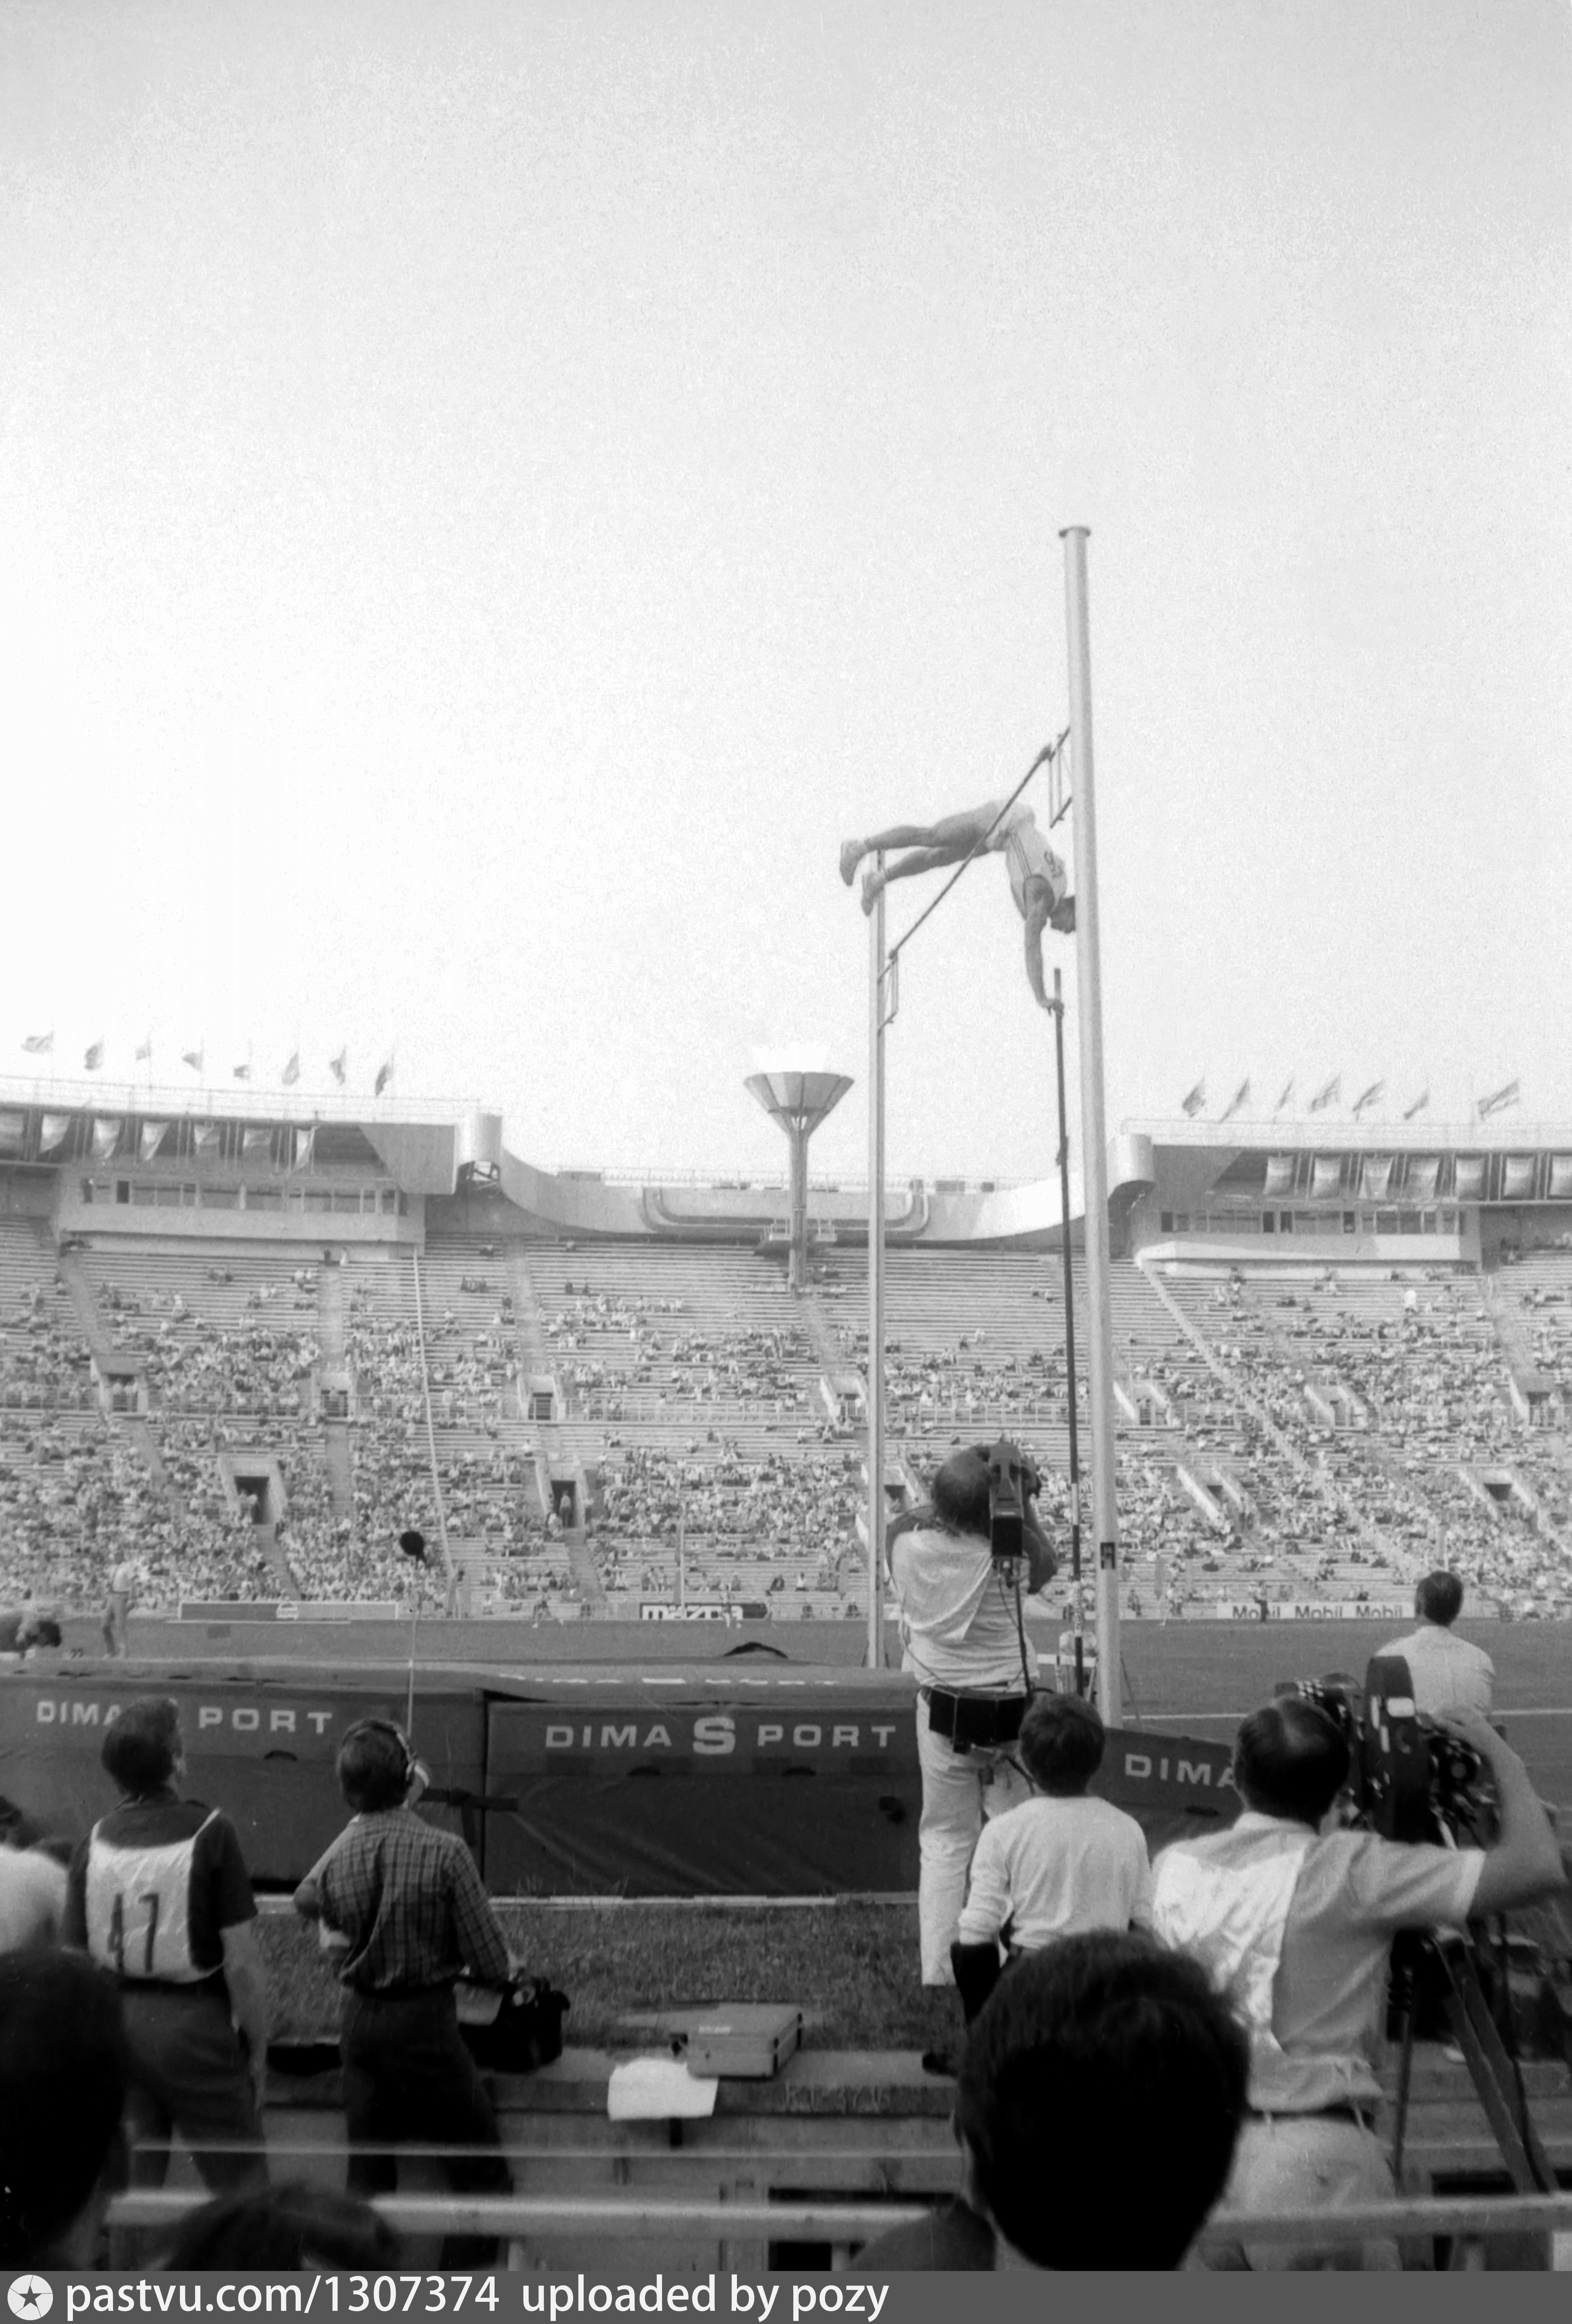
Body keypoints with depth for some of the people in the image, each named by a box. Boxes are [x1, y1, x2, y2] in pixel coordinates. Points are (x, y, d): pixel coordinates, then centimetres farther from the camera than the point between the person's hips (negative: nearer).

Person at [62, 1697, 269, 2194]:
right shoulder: (210, 1832, -12)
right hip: (193, 2022, -5)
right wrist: (257, 2049, -2)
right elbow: (241, 1959, -12)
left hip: (114, 2022, 5)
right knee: (240, 2184, 6)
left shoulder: (94, 1840, 1)